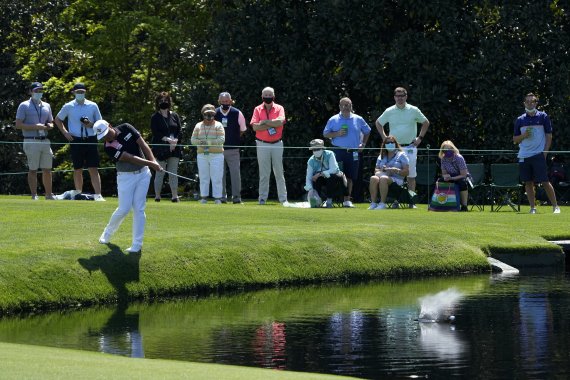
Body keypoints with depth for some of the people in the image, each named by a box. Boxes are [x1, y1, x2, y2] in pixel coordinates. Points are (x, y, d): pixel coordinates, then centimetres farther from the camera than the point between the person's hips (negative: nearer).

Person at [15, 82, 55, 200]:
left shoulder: (46, 106, 17)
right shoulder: (24, 106, 0)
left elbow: (51, 123, 24)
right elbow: (18, 125, -7)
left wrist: (49, 126, -1)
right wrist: (35, 127, -16)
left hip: (45, 141, 6)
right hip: (31, 141, -5)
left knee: (47, 169, 7)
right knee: (33, 169, -4)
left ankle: (49, 195, 13)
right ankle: (34, 195, -3)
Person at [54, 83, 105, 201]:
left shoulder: (93, 106, 5)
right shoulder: (68, 106, 4)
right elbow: (57, 119, 17)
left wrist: (91, 125, -11)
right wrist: (65, 132, 5)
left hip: (90, 140, -1)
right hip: (76, 141, 1)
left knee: (93, 169, -6)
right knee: (78, 169, 7)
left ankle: (98, 195, -11)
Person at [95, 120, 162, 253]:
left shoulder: (126, 128, -5)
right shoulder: (109, 147, -17)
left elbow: (143, 144, -5)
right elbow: (131, 158, -23)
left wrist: (153, 160, -18)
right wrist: (151, 164, -27)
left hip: (143, 173, 3)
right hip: (126, 176, -3)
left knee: (139, 209, -3)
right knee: (124, 209, -5)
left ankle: (137, 244, -1)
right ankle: (108, 232, 23)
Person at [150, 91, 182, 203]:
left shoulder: (174, 116, 13)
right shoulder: (155, 118, 2)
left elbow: (179, 130, 7)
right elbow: (156, 133, -7)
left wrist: (175, 141, -10)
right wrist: (168, 140, -16)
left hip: (174, 148, 3)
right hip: (160, 149, -3)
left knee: (173, 173, 1)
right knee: (160, 173, -4)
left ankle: (175, 196, 0)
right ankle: (157, 196, 1)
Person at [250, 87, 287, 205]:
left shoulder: (279, 108, 4)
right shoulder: (257, 110, 4)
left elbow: (280, 121, -16)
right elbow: (255, 126, -9)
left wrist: (265, 122, -11)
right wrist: (272, 124, -12)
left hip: (277, 144, 0)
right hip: (262, 145, 0)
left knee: (279, 172, 3)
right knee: (264, 173, 1)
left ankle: (283, 198, 4)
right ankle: (262, 198, 5)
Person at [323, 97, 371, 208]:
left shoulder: (358, 120, 10)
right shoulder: (333, 120, 6)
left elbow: (367, 131, 22)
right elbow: (325, 134, 6)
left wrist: (363, 144, 10)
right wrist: (337, 134, -9)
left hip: (353, 152, 2)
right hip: (338, 151, -2)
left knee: (350, 177, 3)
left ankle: (347, 200, 9)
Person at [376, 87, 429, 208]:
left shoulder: (414, 110, 3)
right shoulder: (389, 111, 5)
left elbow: (426, 123, 15)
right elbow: (378, 123, 19)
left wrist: (420, 138, 6)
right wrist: (384, 138, 10)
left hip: (410, 147, -1)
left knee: (411, 175, -1)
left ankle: (411, 201, 3)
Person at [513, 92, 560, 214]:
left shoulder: (543, 117, 3)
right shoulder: (520, 120, 11)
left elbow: (549, 136, 2)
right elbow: (515, 139, 15)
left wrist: (545, 152, -7)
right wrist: (523, 136, -6)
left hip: (538, 155, -4)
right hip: (524, 156, 4)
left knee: (545, 181, -9)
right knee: (528, 183, 3)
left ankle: (555, 206, -2)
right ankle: (533, 207, 10)